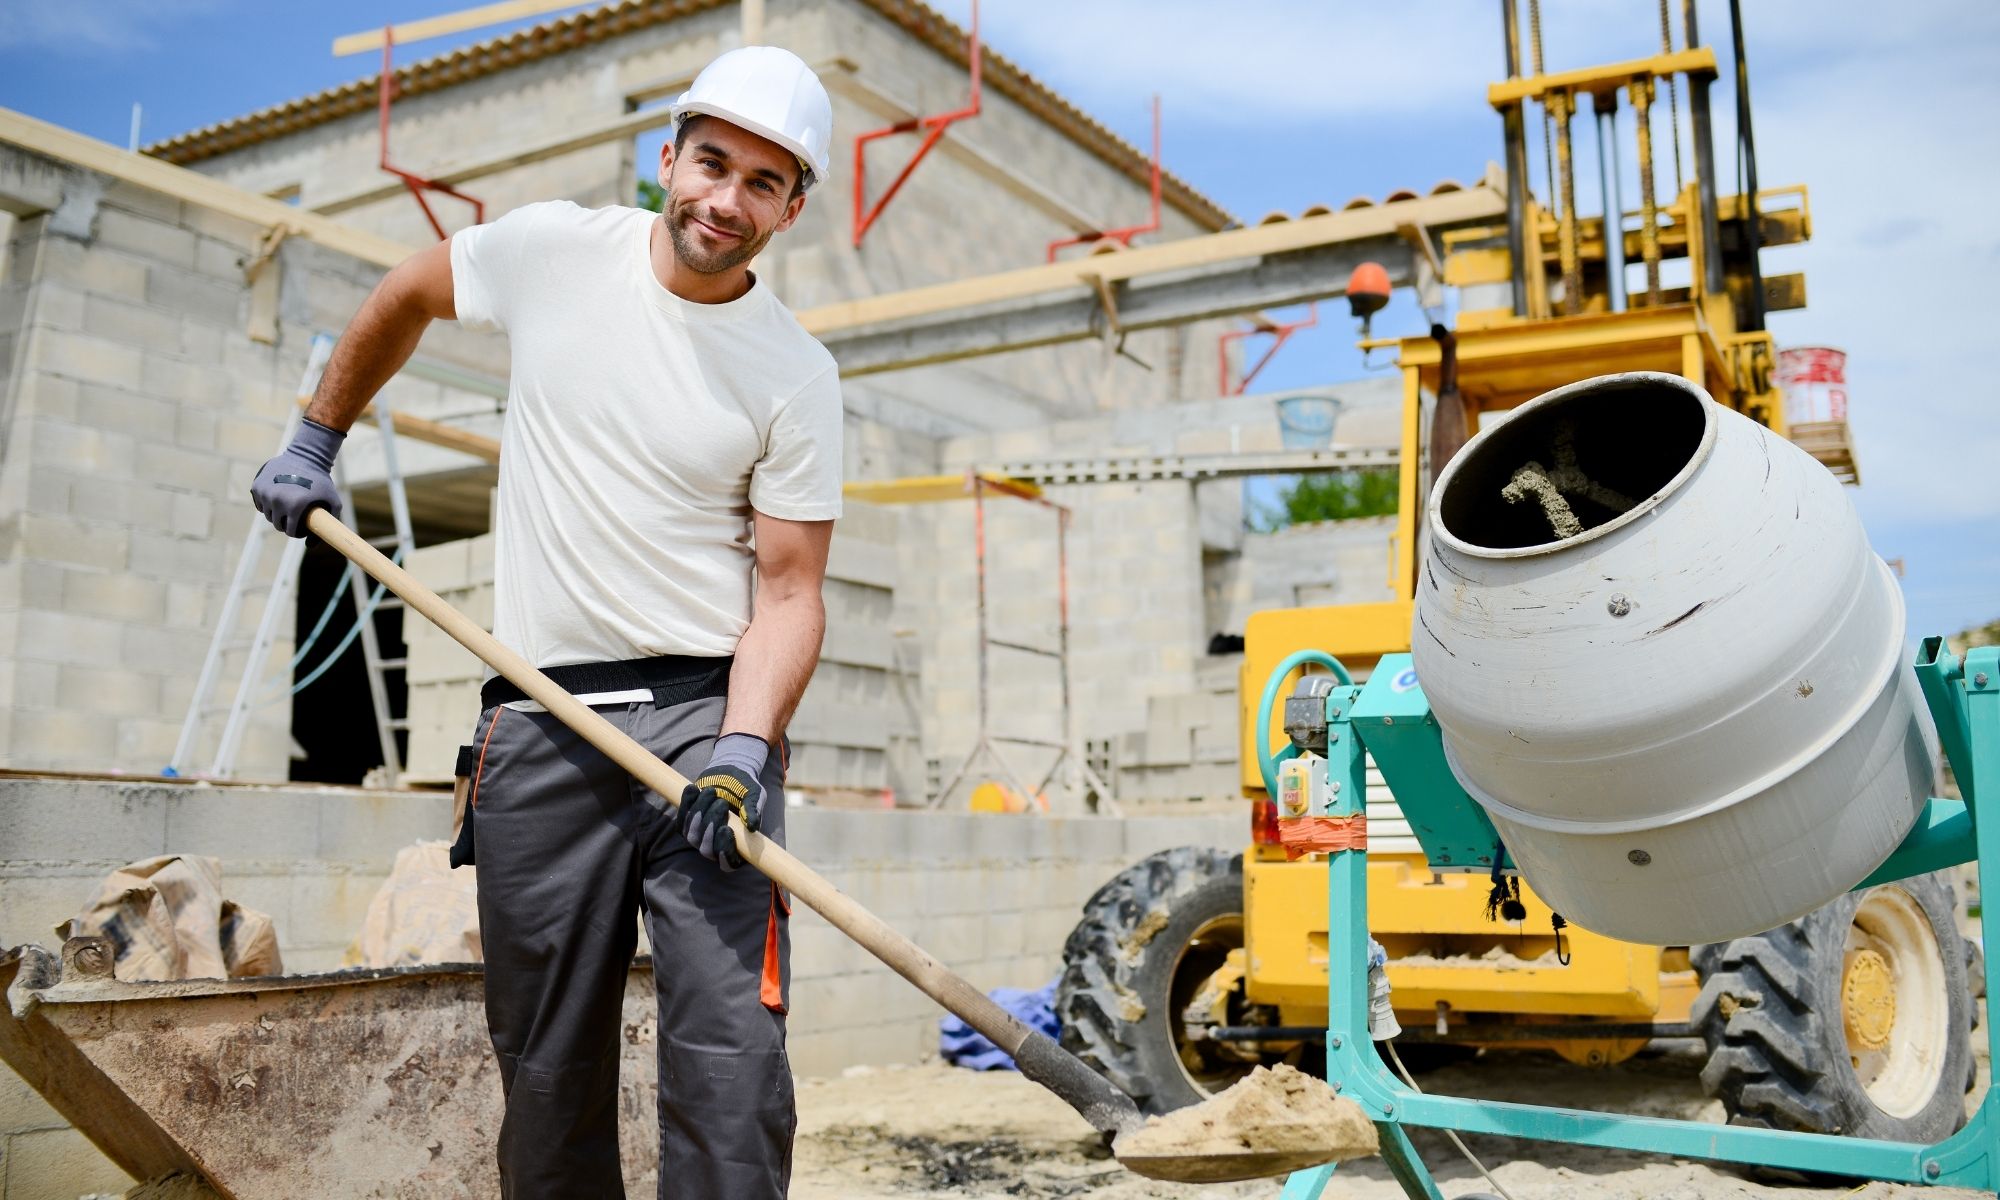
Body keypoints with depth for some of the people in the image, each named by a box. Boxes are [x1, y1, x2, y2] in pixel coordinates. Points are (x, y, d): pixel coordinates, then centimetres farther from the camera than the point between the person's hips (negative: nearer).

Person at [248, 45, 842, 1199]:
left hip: (706, 708, -1)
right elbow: (407, 296, 23)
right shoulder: (551, 251, 2)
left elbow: (789, 590, -4)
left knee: (731, 1054, -11)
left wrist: (744, 743, -19)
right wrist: (319, 437, 25)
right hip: (541, 719, 2)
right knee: (548, 1066, 9)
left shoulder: (797, 376, -3)